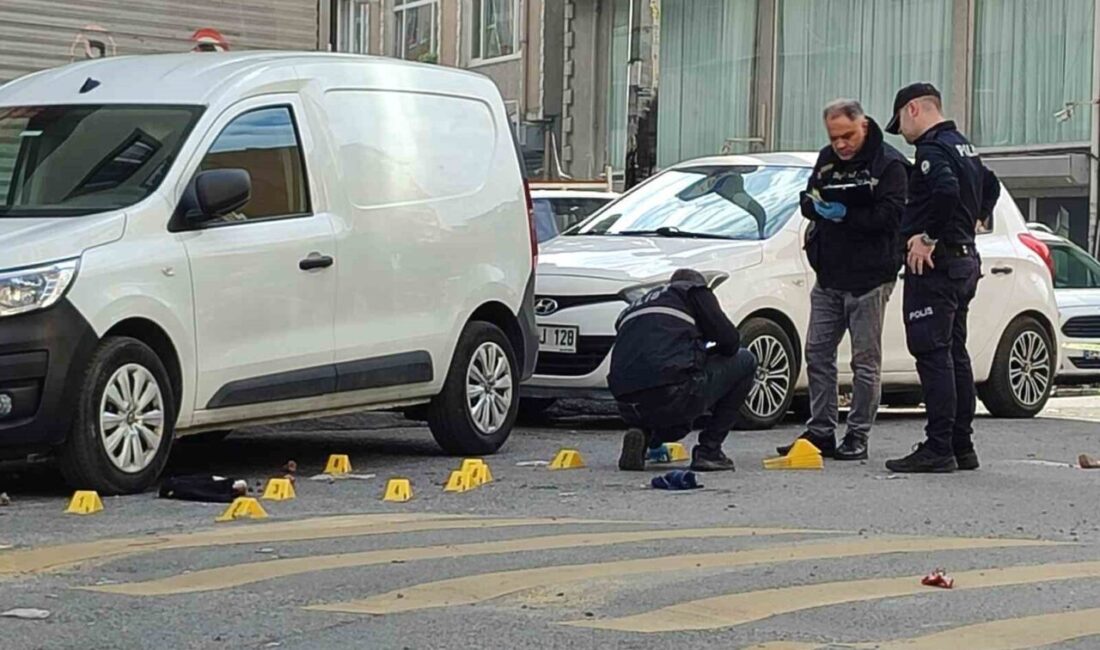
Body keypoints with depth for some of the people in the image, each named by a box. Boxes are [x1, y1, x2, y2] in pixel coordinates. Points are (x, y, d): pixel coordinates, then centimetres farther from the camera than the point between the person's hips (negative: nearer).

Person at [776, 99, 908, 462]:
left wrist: (846, 216, -19)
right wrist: (817, 207, -8)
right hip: (828, 277, 7)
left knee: (866, 360, 0)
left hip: (868, 278, -7)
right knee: (817, 353, 8)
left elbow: (891, 215, -16)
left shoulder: (888, 164, -8)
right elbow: (807, 200, 15)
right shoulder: (827, 159, 13)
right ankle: (820, 433, 15)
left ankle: (857, 438, 5)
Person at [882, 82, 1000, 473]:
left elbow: (946, 191, -32)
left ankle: (938, 449, -12)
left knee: (933, 354, -10)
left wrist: (928, 238, -23)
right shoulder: (964, 147, 17)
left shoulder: (932, 149, -14)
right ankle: (962, 446, 17)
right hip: (965, 260, 10)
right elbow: (990, 187, 33)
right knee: (955, 355, 13)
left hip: (933, 264, -10)